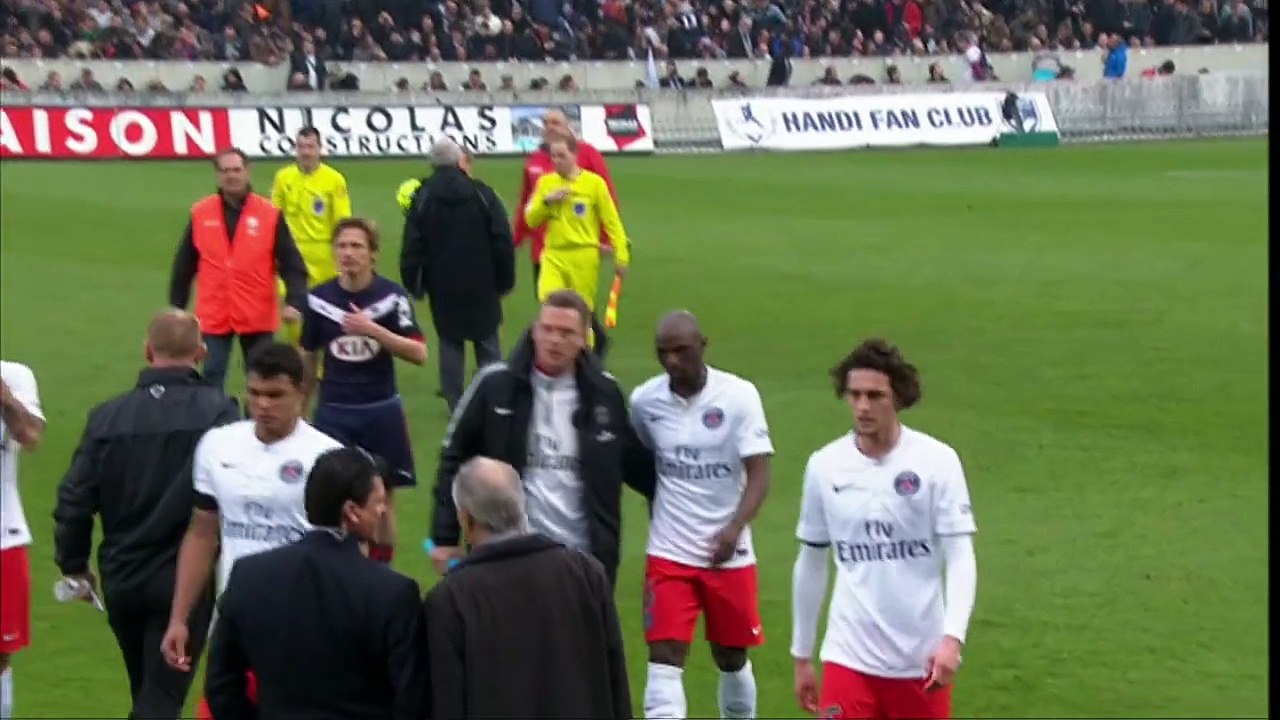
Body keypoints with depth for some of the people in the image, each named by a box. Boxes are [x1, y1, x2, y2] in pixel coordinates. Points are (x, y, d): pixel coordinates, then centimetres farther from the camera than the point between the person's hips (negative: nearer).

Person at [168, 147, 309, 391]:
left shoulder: (269, 214, -4)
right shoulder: (200, 213, 0)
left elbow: (291, 263, -4)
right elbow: (184, 266, 7)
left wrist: (294, 301, -18)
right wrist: (176, 307, 7)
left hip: (258, 317, -1)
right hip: (214, 316, 1)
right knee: (211, 382, 4)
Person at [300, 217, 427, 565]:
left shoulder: (392, 295, -8)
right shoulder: (319, 298, -2)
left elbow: (419, 354, -15)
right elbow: (309, 360, 10)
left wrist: (373, 330, -25)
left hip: (381, 412, -1)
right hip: (333, 413, 1)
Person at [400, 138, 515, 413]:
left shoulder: (422, 199, -4)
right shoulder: (481, 194, -4)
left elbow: (412, 247, -6)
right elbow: (503, 242, -5)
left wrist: (413, 282, 5)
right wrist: (505, 279, 4)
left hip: (443, 286, 0)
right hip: (481, 286, 0)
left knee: (450, 343, 8)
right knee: (487, 341, 9)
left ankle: (455, 403, 6)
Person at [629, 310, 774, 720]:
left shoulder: (739, 395, -10)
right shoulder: (645, 401, -2)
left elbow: (759, 474, -14)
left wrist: (735, 528, -29)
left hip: (728, 555, -1)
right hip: (669, 553, 1)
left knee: (732, 659, 14)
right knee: (664, 658, -9)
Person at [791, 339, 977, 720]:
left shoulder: (937, 460, -7)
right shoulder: (825, 465, 1)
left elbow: (960, 556, -9)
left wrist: (952, 638, -23)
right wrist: (801, 654, 15)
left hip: (922, 659, -1)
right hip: (849, 657, 1)